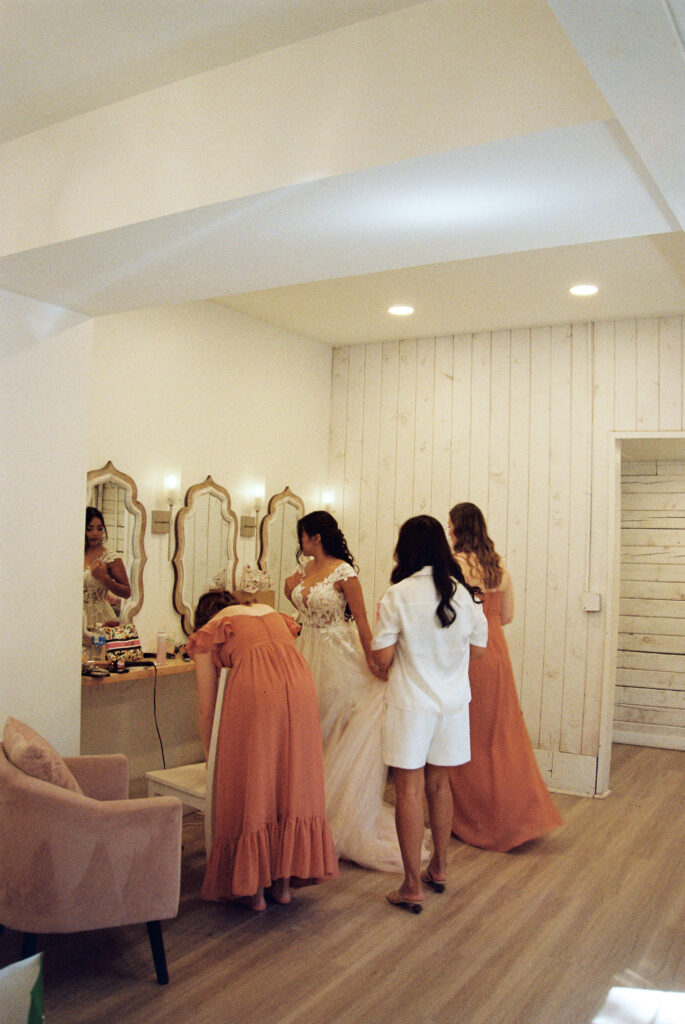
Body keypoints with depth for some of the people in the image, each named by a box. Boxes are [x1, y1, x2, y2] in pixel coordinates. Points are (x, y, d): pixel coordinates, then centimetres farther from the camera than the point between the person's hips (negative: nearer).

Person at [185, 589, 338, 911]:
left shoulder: (208, 633, 22)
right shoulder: (272, 613, 34)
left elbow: (206, 709, 24)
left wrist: (211, 758, 38)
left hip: (253, 690, -4)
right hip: (299, 684, 4)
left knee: (250, 789, 10)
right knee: (293, 785, 15)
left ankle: (252, 888, 20)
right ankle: (283, 882, 26)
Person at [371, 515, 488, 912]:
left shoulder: (398, 596, -14)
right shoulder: (464, 593, -2)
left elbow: (383, 658, -12)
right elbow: (478, 648, 7)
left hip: (411, 704, -4)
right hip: (453, 702, 4)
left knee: (410, 790, 4)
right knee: (439, 784, 19)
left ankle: (412, 886, 10)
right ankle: (439, 869, 33)